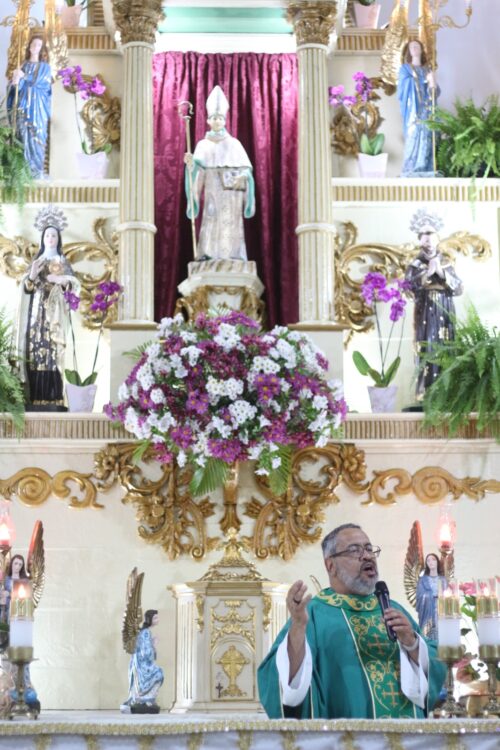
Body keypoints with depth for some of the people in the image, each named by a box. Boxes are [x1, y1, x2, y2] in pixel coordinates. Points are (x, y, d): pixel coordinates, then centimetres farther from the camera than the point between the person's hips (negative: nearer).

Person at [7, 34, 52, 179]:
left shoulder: (45, 67, 7)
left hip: (37, 107, -2)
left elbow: (39, 83, -8)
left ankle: (36, 170, -3)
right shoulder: (23, 66, 14)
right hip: (23, 106, 2)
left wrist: (23, 77, -5)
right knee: (22, 136, -2)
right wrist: (16, 81, -14)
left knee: (36, 137, -6)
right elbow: (15, 86, 8)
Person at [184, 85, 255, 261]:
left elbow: (245, 168, 4)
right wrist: (190, 162, -21)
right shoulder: (203, 145, 12)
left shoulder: (233, 143, 10)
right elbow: (197, 170, 0)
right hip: (212, 194, 1)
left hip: (231, 195, -1)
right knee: (212, 225, -8)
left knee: (231, 227, -7)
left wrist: (242, 176, -18)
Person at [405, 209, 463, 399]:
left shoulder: (446, 264, 11)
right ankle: (425, 395, -7)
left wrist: (442, 273, -9)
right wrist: (427, 272, -13)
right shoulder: (415, 266, 4)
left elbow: (459, 289, 2)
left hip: (445, 315, 3)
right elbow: (408, 287, -12)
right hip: (426, 316, -3)